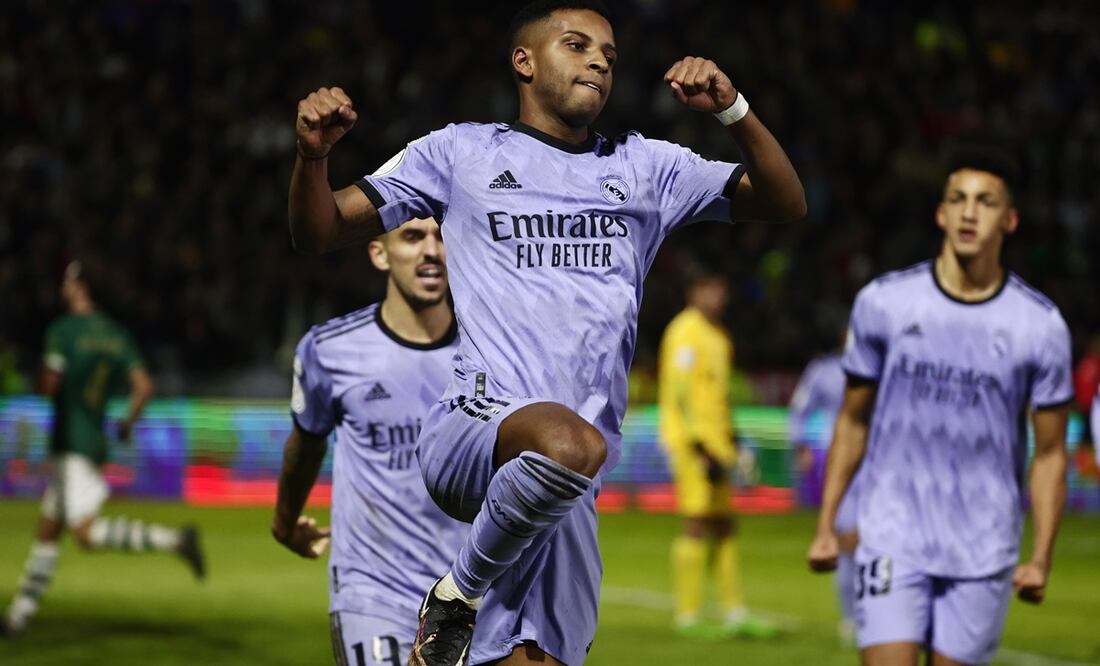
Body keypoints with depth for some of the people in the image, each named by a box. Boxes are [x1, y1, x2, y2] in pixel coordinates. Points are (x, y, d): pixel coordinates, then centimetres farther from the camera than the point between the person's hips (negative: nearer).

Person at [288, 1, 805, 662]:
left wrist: (732, 109, 1)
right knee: (570, 441, -38)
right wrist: (314, 154, -6)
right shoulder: (461, 153, 15)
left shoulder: (645, 166, 23)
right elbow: (319, 234, 15)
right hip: (470, 429, -4)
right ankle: (456, 596, -15)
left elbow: (785, 206, 18)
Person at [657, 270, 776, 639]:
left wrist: (730, 441, 22)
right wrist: (700, 448, -21)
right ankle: (688, 615, -6)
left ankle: (735, 613, 12)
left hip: (714, 440, 10)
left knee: (724, 525, 9)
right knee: (697, 523, -9)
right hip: (692, 441, -10)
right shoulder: (687, 333, -12)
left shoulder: (717, 337, 18)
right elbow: (679, 393, -17)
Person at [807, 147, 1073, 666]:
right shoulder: (883, 303, 0)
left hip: (983, 552, 0)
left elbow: (1050, 452, 4)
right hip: (893, 537, 0)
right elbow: (853, 421, 10)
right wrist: (825, 526, 6)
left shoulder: (1040, 326, -2)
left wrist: (1041, 558, -4)